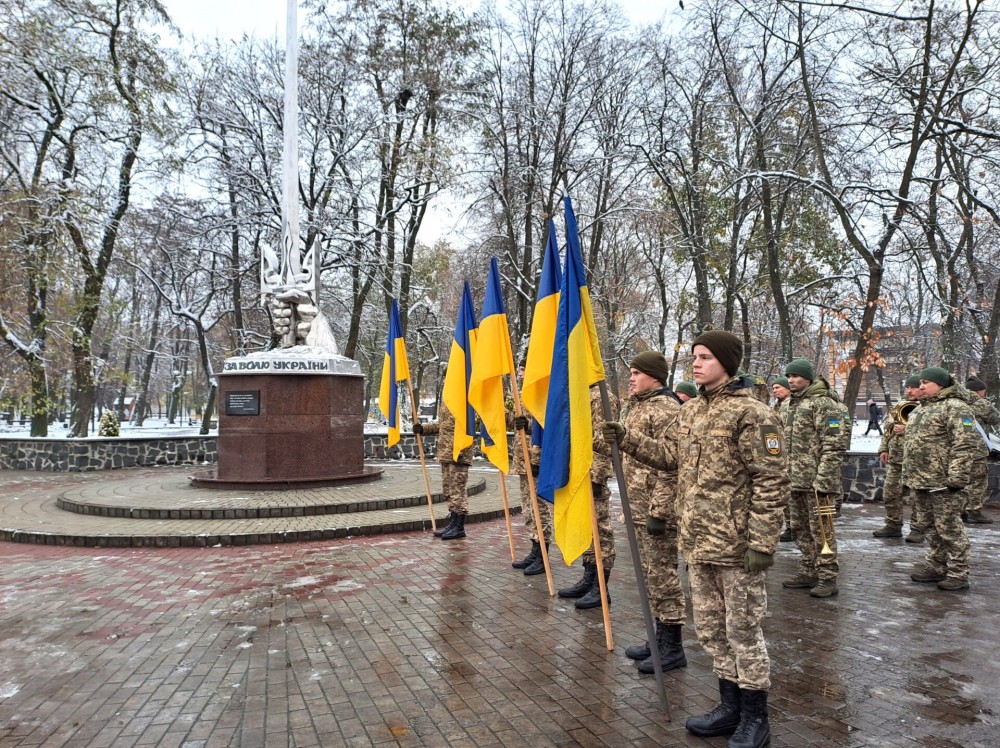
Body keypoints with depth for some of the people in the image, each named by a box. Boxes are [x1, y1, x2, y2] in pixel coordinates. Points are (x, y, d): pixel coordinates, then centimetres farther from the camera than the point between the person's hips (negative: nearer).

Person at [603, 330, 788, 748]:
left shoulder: (752, 414, -14)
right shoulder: (690, 411, 10)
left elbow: (771, 482, -16)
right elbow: (673, 457, 17)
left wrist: (761, 542, -19)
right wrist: (628, 440, 5)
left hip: (737, 545, -8)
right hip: (697, 541, 8)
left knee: (743, 632, 6)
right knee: (710, 629, 18)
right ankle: (730, 706, 35)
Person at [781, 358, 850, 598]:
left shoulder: (823, 404, -12)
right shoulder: (794, 405, 16)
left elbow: (833, 446, -18)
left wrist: (823, 479, -22)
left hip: (817, 481, -9)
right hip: (796, 480, 9)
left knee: (821, 529, -2)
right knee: (801, 529, 15)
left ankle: (828, 577, 8)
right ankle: (808, 572, 26)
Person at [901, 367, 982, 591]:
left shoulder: (955, 408, -11)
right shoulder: (920, 409, 18)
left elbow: (965, 444, -19)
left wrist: (956, 477, -24)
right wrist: (908, 476, 21)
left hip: (943, 483, -9)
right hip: (920, 481, 9)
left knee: (949, 527, -2)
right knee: (931, 526, 16)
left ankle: (958, 574, 8)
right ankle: (936, 567, 26)